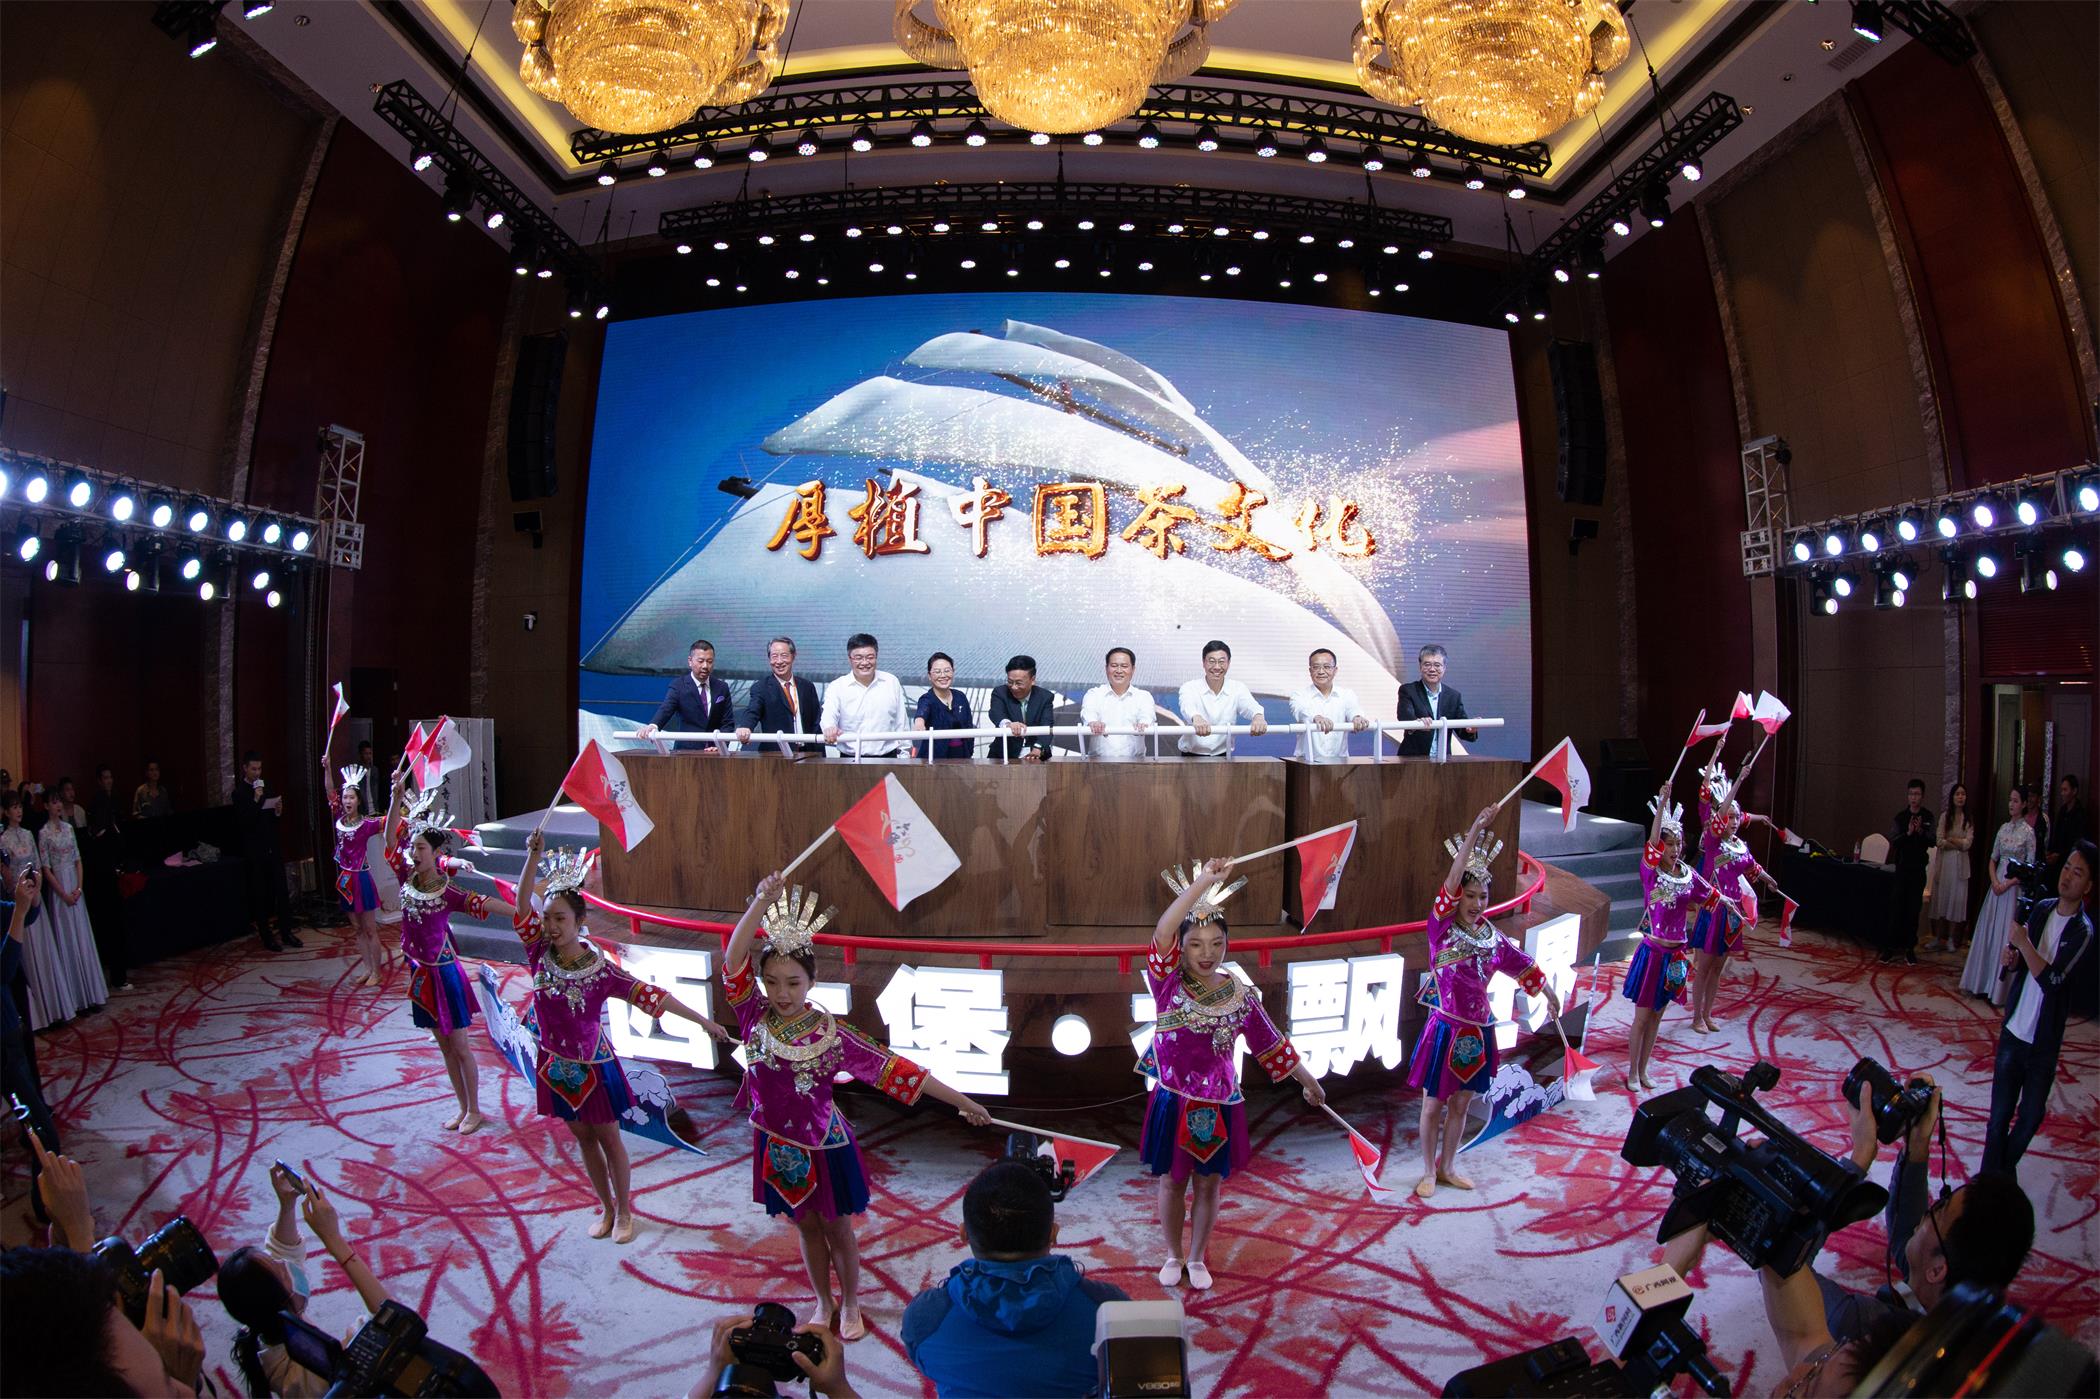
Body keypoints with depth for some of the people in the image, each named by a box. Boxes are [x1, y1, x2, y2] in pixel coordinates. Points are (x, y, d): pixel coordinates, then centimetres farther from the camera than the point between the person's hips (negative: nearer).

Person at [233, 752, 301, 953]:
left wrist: (278, 810, -3)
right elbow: (242, 821, -18)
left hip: (273, 847, 5)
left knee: (282, 890, 4)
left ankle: (286, 932, 11)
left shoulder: (265, 788, 11)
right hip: (255, 851, -5)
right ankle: (266, 937, 10)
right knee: (260, 895, 3)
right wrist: (255, 800, -24)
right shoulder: (239, 792, -7)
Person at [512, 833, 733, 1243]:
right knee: (583, 1138, 18)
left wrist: (703, 1021, -20)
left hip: (593, 1067, -4)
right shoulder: (540, 954, -12)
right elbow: (523, 905, -22)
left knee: (609, 1139, 12)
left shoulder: (601, 969, -21)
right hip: (558, 1066, 4)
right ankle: (606, 1208, 36)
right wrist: (533, 857, -37)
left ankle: (624, 1210, 31)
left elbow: (651, 996, -19)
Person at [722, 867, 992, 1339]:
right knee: (807, 1227, 21)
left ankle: (849, 1304, 40)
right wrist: (762, 902, -45)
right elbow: (734, 960, -30)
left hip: (823, 1146, -2)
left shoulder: (830, 1034, -21)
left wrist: (961, 1102, -19)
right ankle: (823, 1303, 43)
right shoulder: (755, 1018, -16)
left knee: (837, 1228, 16)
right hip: (779, 1146, 2)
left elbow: (892, 1069, -19)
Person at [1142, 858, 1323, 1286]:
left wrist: (1310, 1083, 14)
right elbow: (1162, 933, -32)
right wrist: (1202, 882, -39)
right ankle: (1173, 1256, 36)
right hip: (1173, 1104, -1)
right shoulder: (1167, 984, -14)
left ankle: (1198, 1258, 36)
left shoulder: (1241, 996, -6)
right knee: (1171, 1183, 13)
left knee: (1208, 1185, 15)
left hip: (1219, 1108, 1)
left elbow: (1272, 1045, 6)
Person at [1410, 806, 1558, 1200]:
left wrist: (1549, 994, 29)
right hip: (1446, 1030, -5)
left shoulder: (1492, 937, 3)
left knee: (1460, 1105, 16)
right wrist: (1474, 831, -33)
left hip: (1478, 1033, 5)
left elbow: (1523, 964, 19)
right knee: (1434, 1105, 6)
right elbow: (1451, 883, -26)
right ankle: (1429, 1171, 23)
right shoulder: (1442, 929, -13)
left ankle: (1446, 1168, 31)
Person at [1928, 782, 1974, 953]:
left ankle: (1951, 939, 9)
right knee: (1940, 898, 3)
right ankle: (1937, 937, 9)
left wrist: (1949, 839, -8)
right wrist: (1958, 844, -10)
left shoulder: (1969, 819, 2)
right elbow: (1939, 842, -7)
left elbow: (1967, 844, -5)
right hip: (1944, 862, 0)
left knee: (1957, 899, 1)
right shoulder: (1945, 816, -1)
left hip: (1960, 864, 1)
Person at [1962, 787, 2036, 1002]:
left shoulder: (2028, 832, -7)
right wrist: (1994, 881, -3)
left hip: (2015, 887, -5)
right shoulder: (2004, 828, 9)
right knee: (1988, 932, 7)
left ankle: (1999, 989, 5)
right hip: (1997, 884, 5)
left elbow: (2030, 866, -8)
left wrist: (2008, 883, -14)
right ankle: (1983, 983, 14)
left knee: (2005, 936, -2)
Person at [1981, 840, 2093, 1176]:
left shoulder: (2083, 931, -14)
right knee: (1999, 1116, 6)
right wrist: (2011, 958, -8)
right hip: (2014, 1031, 3)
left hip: (2045, 1041, -3)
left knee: (2030, 1117, 11)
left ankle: (2005, 1173, 32)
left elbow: (2051, 980, -25)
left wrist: (2022, 942, -21)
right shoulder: (2041, 909, 2)